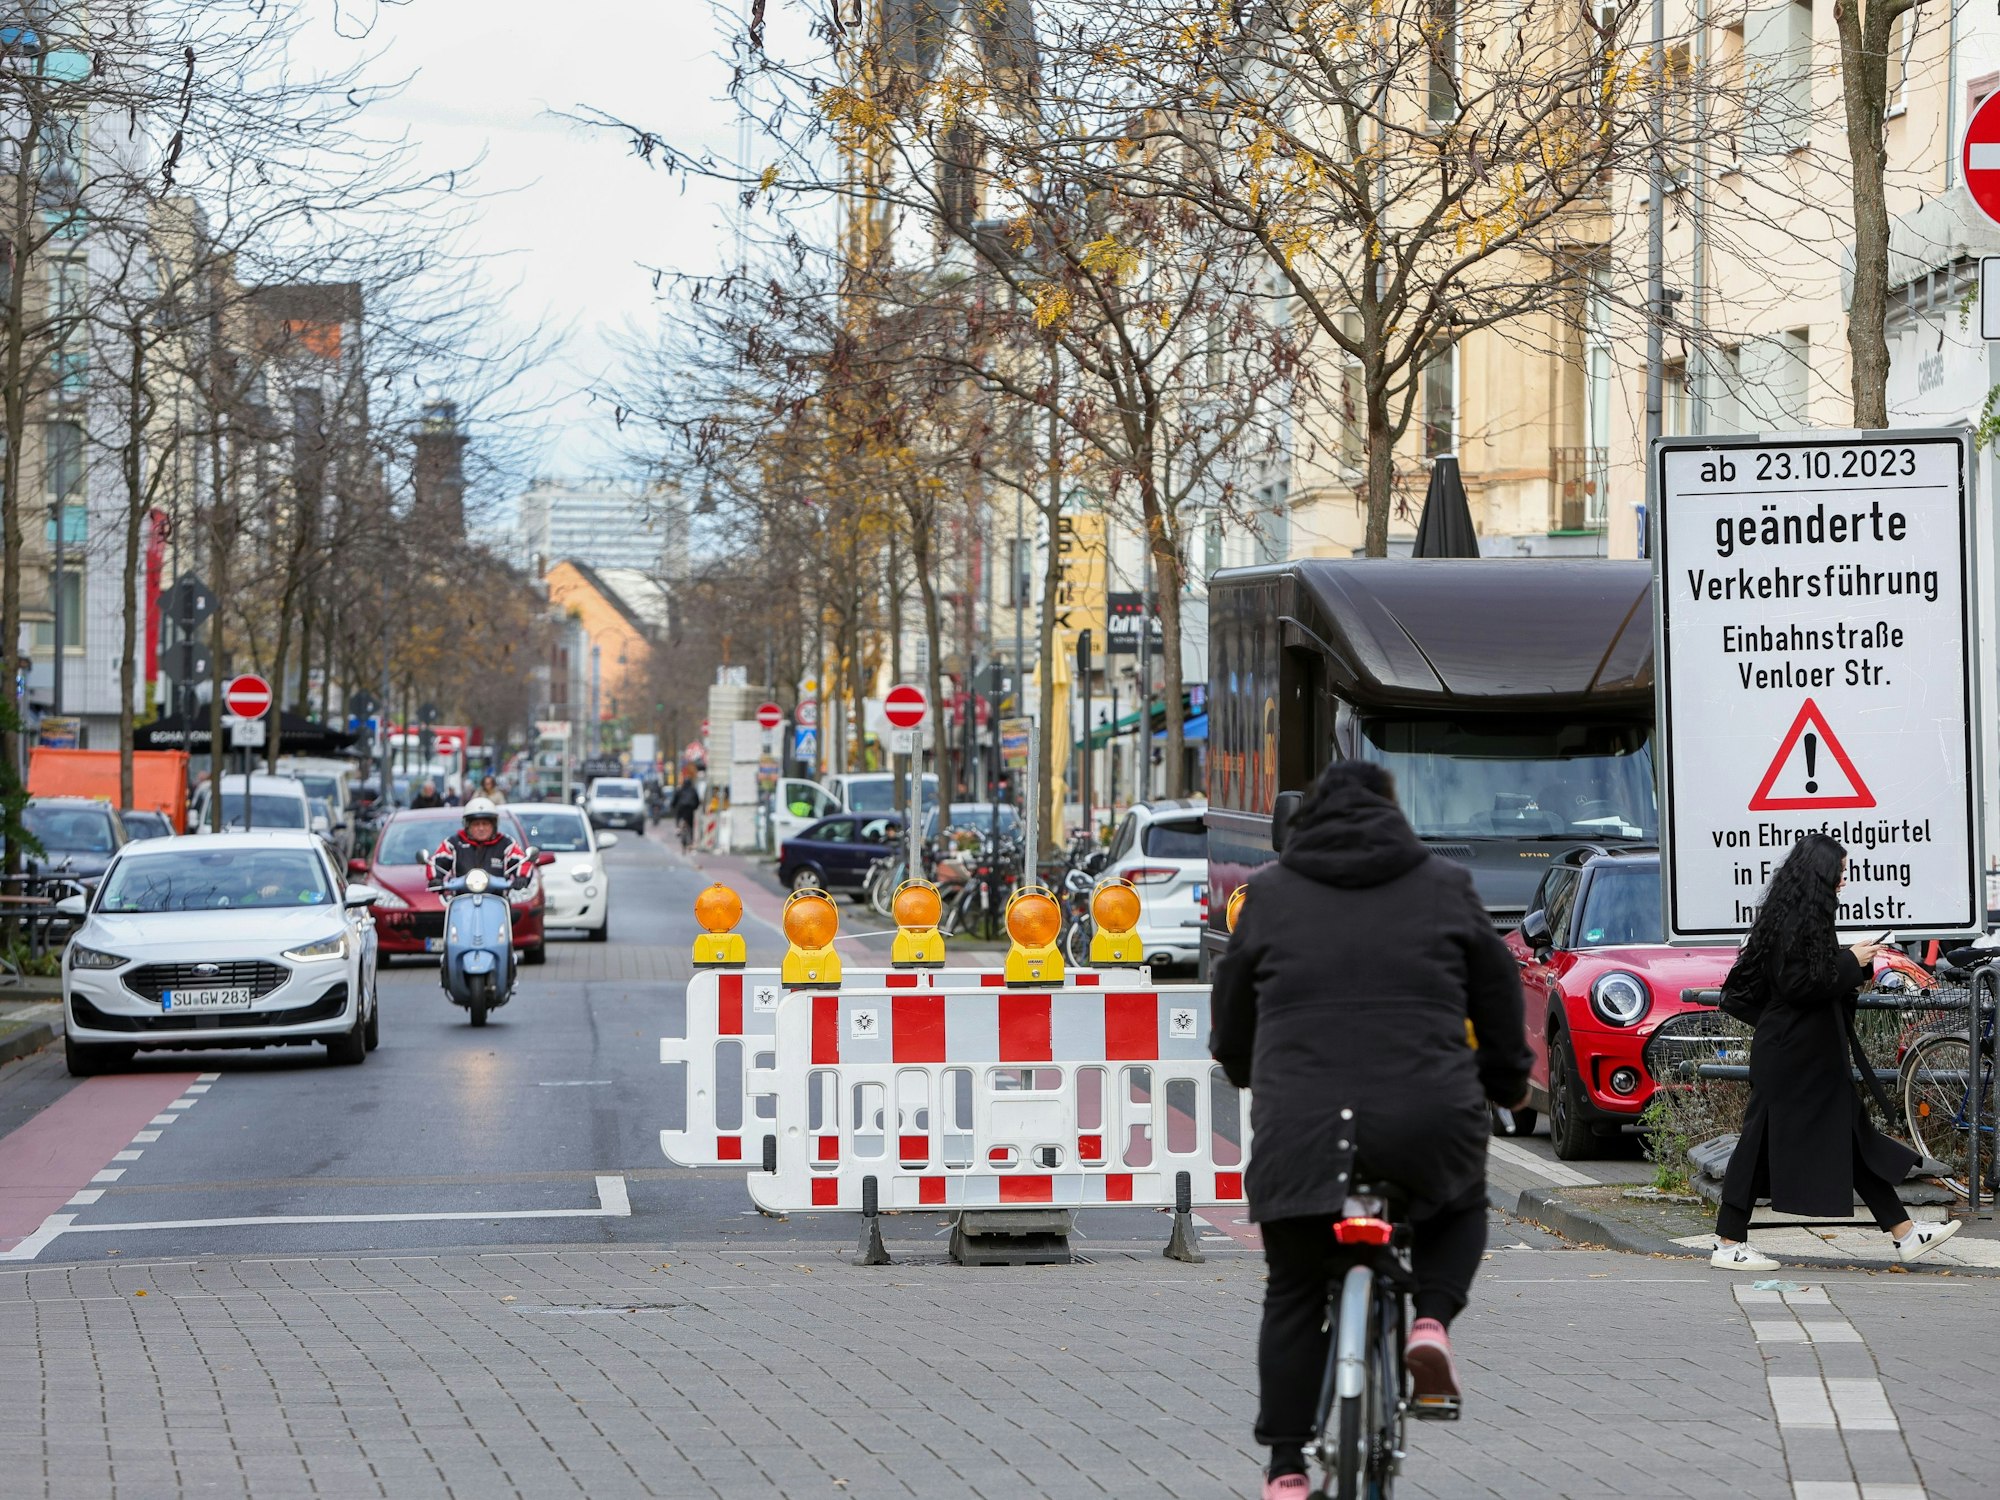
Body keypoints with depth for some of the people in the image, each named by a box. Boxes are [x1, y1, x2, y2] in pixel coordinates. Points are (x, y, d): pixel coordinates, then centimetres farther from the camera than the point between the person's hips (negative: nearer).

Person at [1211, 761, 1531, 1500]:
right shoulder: (1445, 887, 11)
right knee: (1461, 1207, 31)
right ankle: (1432, 1320, 4)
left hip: (1301, 1127, 0)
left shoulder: (1269, 894, 12)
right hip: (1429, 1124, 0)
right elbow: (1498, 991, 17)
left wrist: (1242, 1069, 43)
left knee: (1294, 1293, 13)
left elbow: (1233, 1003, 22)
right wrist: (1507, 1080, 34)